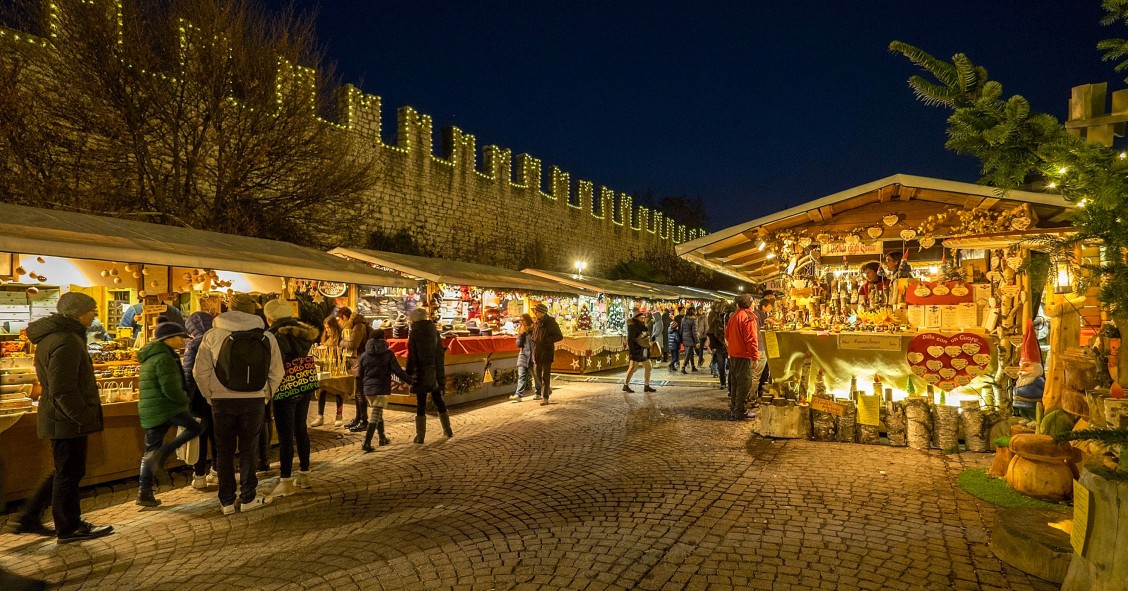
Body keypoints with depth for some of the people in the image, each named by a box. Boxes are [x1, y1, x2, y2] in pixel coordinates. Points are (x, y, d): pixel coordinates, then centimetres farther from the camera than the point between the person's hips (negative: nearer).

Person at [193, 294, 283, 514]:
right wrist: (265, 395, 12)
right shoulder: (267, 337, -1)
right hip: (254, 401, 0)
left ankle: (227, 501, 18)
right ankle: (248, 498, 19)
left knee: (224, 450, 12)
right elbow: (277, 373, 1)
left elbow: (200, 371, -4)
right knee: (249, 450, 12)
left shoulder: (213, 335, -4)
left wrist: (210, 395, 8)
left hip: (222, 401, 0)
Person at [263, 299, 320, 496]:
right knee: (300, 430, 16)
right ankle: (304, 475, 23)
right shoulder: (301, 332, 6)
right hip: (306, 387, 7)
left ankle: (286, 481, 6)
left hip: (286, 391, -7)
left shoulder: (277, 336, -15)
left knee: (285, 436, 0)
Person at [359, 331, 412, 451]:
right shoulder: (388, 354, -5)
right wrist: (411, 380, 2)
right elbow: (398, 371, -7)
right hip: (382, 388, -5)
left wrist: (361, 389, 24)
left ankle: (382, 438, 32)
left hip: (368, 388, 5)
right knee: (375, 415, -6)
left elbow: (360, 375, 11)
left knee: (376, 413, 21)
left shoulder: (364, 355, 7)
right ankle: (367, 443, -15)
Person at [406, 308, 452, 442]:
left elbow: (412, 356, -12)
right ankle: (447, 430, 24)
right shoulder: (435, 332, 5)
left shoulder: (414, 334, -9)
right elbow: (440, 354, 7)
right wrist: (441, 375, 12)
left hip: (421, 373, -5)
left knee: (420, 403, 0)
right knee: (438, 400, 17)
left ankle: (420, 435, 2)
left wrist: (408, 374, -7)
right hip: (435, 373, 5)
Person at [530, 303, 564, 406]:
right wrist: (534, 340, 4)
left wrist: (546, 340, -20)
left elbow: (559, 336, -12)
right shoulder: (536, 323, 10)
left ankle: (545, 397, 4)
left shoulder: (551, 323, -10)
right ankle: (547, 390, 32)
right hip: (536, 352, 7)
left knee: (545, 375, -3)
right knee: (536, 374, 11)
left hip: (547, 352, -7)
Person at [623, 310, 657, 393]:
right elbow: (630, 339, -19)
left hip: (644, 351, 9)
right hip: (637, 350, -9)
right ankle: (625, 385, 6)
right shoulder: (633, 326, -14)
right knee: (633, 368, -4)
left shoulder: (643, 325, 14)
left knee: (648, 367, 10)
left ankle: (646, 386, 18)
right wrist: (631, 352, -24)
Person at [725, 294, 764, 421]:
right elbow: (751, 339, -20)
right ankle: (739, 412, -1)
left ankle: (733, 409, 24)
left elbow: (727, 335, 20)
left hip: (733, 354, 9)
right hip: (744, 356, -9)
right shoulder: (748, 318, -16)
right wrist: (755, 357, -18)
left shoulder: (733, 317, 11)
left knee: (735, 382, 17)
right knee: (744, 383, -3)